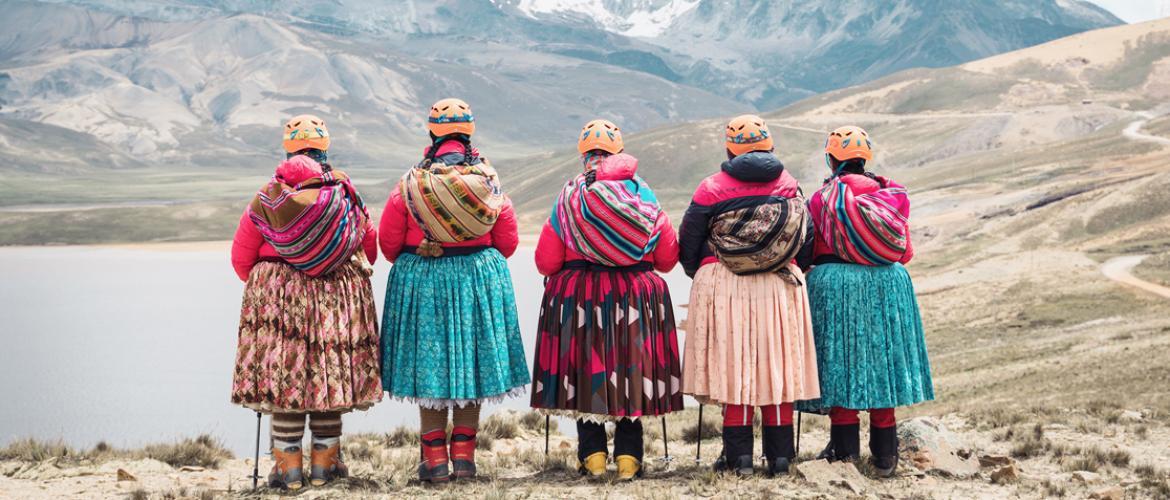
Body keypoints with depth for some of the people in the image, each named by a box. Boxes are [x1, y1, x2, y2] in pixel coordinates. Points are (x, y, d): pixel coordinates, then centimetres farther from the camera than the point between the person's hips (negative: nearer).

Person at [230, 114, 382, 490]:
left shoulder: (267, 197, -1)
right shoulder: (345, 192, 1)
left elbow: (241, 256, 4)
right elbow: (370, 245, 12)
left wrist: (259, 283, 23)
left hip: (278, 295, -1)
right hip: (339, 297, 1)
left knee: (284, 375, 4)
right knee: (329, 372, 8)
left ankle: (289, 466, 6)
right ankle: (325, 462, 13)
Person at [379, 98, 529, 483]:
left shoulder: (410, 183, -6)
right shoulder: (488, 181, -4)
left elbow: (388, 241, -1)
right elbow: (508, 241, 2)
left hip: (422, 280, -1)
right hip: (480, 279, 1)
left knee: (428, 364, 7)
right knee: (472, 361, 10)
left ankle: (435, 459, 8)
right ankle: (464, 455, 13)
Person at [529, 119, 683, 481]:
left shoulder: (569, 196, -4)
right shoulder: (644, 195, 0)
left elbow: (546, 261, -3)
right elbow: (668, 257, 5)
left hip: (577, 298, -1)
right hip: (637, 298, 1)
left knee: (584, 372, 8)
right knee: (631, 371, 8)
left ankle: (593, 456, 10)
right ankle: (628, 457, 8)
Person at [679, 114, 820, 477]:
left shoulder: (711, 189, -3)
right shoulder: (790, 187, 5)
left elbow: (688, 247, 1)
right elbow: (807, 244, 7)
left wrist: (703, 276, 19)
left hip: (724, 289, -2)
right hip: (781, 289, 2)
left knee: (733, 369, 3)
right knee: (777, 367, 8)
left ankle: (739, 456, 5)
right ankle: (779, 456, 12)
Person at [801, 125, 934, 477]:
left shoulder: (823, 198, -5)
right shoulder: (892, 195, 5)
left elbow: (812, 253, -2)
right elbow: (906, 253, 9)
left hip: (835, 284, -3)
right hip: (886, 287, 3)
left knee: (841, 362, 4)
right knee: (880, 360, 10)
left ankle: (845, 451, 7)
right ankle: (885, 454, 15)